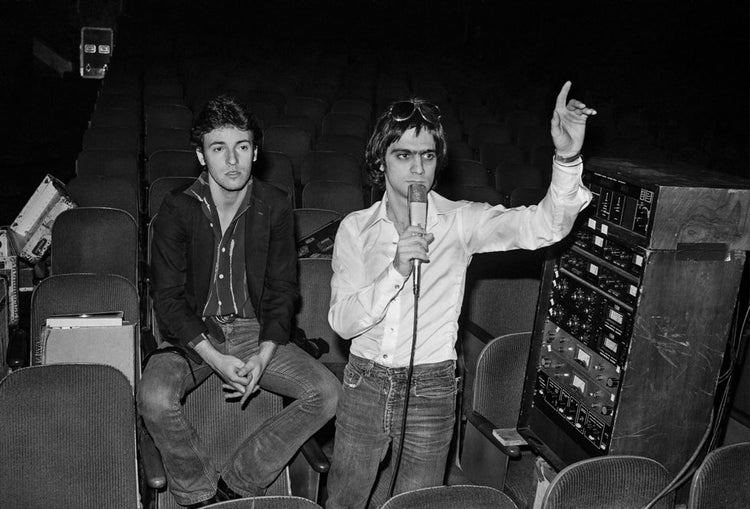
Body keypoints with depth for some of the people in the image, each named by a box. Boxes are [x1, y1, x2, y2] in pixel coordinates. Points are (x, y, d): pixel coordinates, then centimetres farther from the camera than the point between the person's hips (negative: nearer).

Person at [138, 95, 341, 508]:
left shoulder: (275, 206, -2)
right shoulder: (178, 209, -8)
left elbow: (283, 291, 1)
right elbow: (168, 298, -8)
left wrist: (262, 358, -15)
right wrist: (215, 359, -21)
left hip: (255, 331, 2)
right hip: (192, 334, -1)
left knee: (326, 392, -17)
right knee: (155, 398, -30)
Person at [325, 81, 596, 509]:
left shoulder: (460, 222, -7)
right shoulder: (356, 228, -1)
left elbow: (543, 225, -20)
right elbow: (342, 321, -10)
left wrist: (567, 158, -36)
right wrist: (396, 272, -24)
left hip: (430, 392, -2)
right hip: (365, 383, 2)